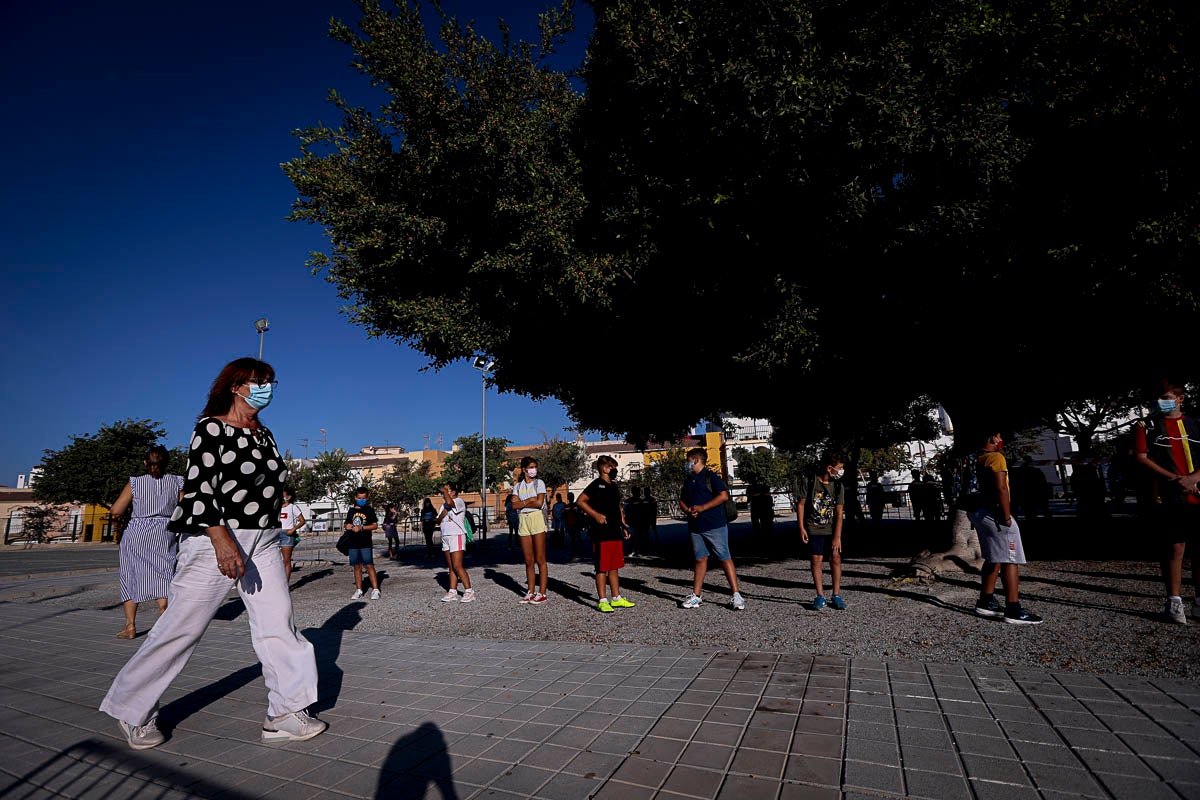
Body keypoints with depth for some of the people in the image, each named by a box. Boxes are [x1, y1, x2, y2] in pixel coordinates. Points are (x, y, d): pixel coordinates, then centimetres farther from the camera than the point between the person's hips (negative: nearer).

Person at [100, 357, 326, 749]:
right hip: (215, 540, -6)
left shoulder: (264, 433, 14)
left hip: (264, 543, 7)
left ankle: (286, 714, 11)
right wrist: (222, 539, -25)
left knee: (278, 626, 3)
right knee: (181, 628, 4)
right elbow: (198, 485, -16)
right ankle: (132, 711, 28)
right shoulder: (211, 427, -7)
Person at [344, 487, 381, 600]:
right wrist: (347, 526, -1)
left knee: (369, 566, -7)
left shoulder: (369, 510, -1)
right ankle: (358, 590, 20)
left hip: (366, 544, -4)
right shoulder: (351, 511, 11)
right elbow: (346, 524, 23)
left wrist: (361, 527, -16)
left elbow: (375, 525, -5)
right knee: (357, 567, 10)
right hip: (353, 544, 4)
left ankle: (375, 590, -5)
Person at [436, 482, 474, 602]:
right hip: (445, 537, 8)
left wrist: (444, 490, -16)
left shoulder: (459, 501, -8)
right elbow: (438, 521, 14)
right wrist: (443, 514, -5)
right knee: (451, 567, 8)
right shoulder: (444, 505, 19)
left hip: (457, 536, -8)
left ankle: (469, 591, -8)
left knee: (457, 566, -12)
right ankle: (452, 592, 10)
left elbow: (449, 502, -31)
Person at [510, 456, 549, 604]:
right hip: (523, 521, 4)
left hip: (537, 518, -4)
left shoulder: (539, 483, 3)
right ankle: (531, 592, 14)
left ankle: (542, 593, 0)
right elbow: (514, 504, 0)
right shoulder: (518, 486, 13)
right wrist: (529, 500, -10)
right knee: (529, 560, 7)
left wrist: (522, 503, -2)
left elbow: (539, 503, -10)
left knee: (540, 559, -3)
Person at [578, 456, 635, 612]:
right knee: (602, 568, -1)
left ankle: (616, 598, 23)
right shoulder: (597, 485, -9)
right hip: (601, 534, -8)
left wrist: (623, 526, 18)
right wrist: (596, 515, -20)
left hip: (615, 533, 8)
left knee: (614, 567, 14)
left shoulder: (613, 486, 16)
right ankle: (603, 601, 6)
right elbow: (581, 501, -14)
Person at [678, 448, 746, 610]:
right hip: (695, 527, 7)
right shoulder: (688, 481, 16)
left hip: (715, 525, -7)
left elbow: (723, 496, -16)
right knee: (700, 560, 11)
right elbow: (682, 500, 22)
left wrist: (702, 508, -18)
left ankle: (736, 595, 1)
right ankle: (695, 596, 15)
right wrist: (688, 510, -1)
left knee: (725, 559, -3)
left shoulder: (711, 476, -7)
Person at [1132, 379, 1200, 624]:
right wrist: (1173, 478, -14)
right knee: (1174, 548, -3)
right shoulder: (1146, 426, 5)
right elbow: (1141, 458, -3)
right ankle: (1174, 602, 4)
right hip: (1166, 498, -3)